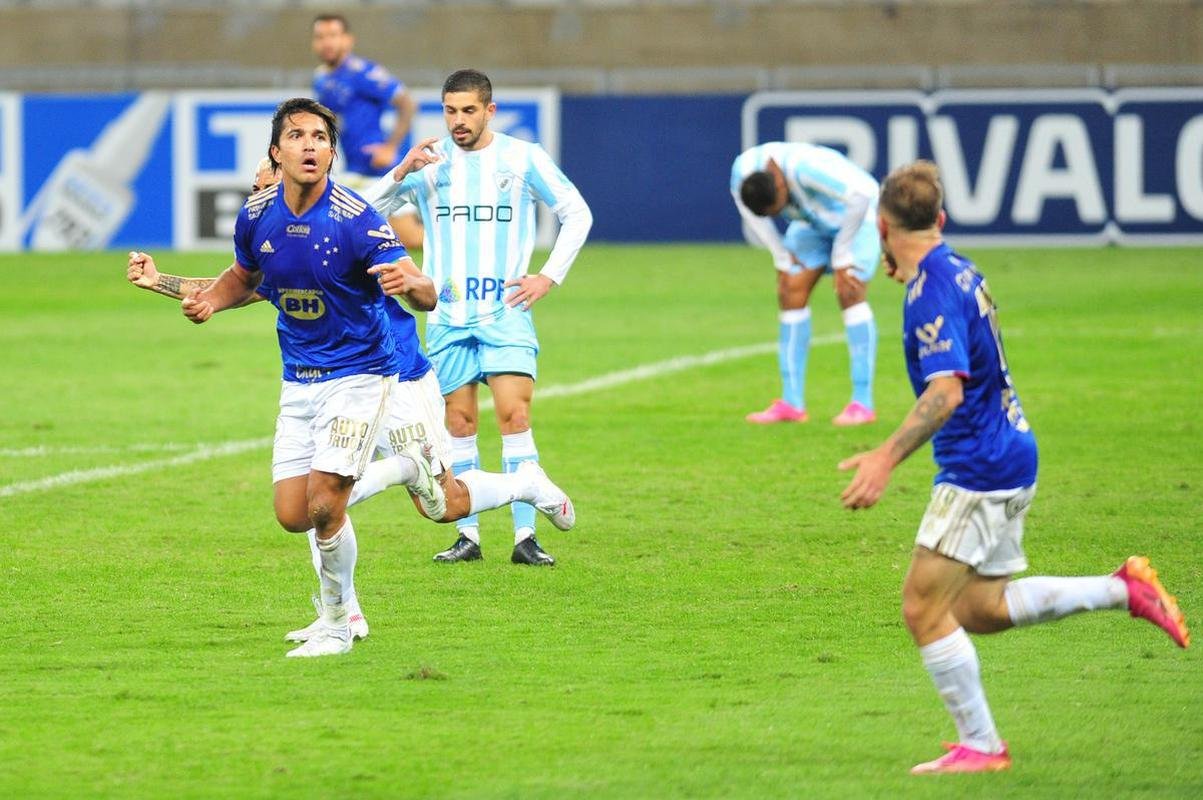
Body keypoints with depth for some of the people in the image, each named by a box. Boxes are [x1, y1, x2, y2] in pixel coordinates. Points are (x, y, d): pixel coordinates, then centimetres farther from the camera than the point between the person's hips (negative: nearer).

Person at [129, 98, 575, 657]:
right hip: (300, 381, 6)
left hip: (361, 374, -6)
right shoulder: (257, 217, -5)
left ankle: (336, 624, 6)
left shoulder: (354, 220, -21)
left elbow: (427, 296, -25)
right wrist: (211, 301, -4)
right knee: (293, 515, 1)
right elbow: (244, 276, 17)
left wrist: (409, 284, -49)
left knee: (324, 504, -18)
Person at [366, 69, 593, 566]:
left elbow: (577, 214, 9)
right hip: (447, 315, 2)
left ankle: (525, 536, -12)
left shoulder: (523, 158, 1)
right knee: (459, 423, 3)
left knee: (514, 415, -12)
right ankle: (468, 536, 9)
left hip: (505, 311, -2)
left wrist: (549, 277, 0)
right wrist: (401, 173, -14)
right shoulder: (429, 161, 6)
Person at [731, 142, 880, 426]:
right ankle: (792, 403, -2)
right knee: (791, 293, -6)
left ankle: (863, 404, -16)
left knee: (849, 294, -18)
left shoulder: (804, 167, -40)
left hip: (855, 216, -6)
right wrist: (783, 259, -3)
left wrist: (842, 255, -29)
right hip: (813, 222, 6)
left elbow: (862, 193, -38)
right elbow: (753, 217, 0)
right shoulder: (743, 172, -21)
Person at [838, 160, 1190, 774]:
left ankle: (980, 746, -1)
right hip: (1009, 454, 10)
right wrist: (907, 271, 35)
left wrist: (887, 458, -37)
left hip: (978, 468, -10)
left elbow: (946, 391, -30)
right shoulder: (958, 272, 9)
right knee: (979, 608, 16)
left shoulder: (931, 292, -19)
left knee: (923, 606, -6)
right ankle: (1124, 590, 15)